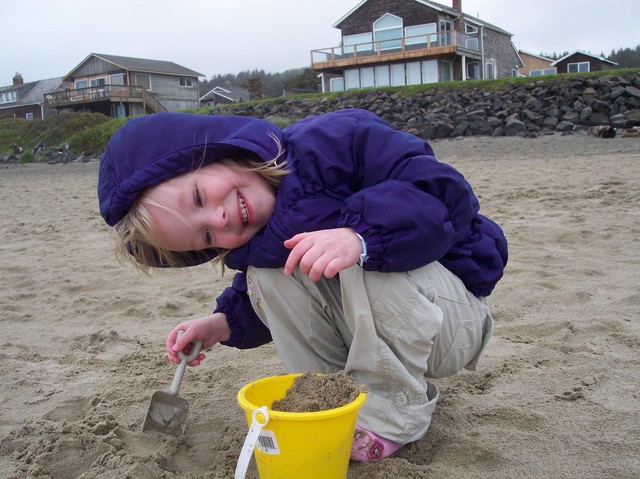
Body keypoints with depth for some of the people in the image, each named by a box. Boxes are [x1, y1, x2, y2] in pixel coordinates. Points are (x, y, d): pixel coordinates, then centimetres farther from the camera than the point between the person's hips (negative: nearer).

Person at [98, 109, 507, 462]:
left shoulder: (335, 140, -26)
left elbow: (442, 191, -31)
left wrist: (360, 235, -46)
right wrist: (225, 323, -8)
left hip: (453, 313, -5)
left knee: (364, 260, -34)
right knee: (267, 277, -14)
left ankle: (395, 414, -13)